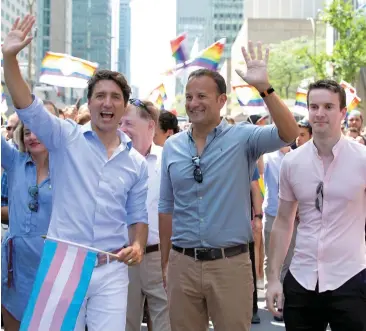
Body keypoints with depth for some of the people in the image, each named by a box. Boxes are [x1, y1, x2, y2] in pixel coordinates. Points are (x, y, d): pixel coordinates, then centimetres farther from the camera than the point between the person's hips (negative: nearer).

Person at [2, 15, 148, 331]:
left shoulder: (136, 162, 10)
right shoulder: (66, 138, 1)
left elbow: (137, 217, 15)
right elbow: (28, 107, -13)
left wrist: (137, 245, -6)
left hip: (111, 272, 2)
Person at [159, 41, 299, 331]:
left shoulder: (242, 138, -3)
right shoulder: (172, 146, 6)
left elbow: (288, 134, -21)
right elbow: (167, 208, 11)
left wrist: (264, 87, -31)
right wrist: (165, 262, 11)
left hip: (230, 263, -3)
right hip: (183, 263, 3)